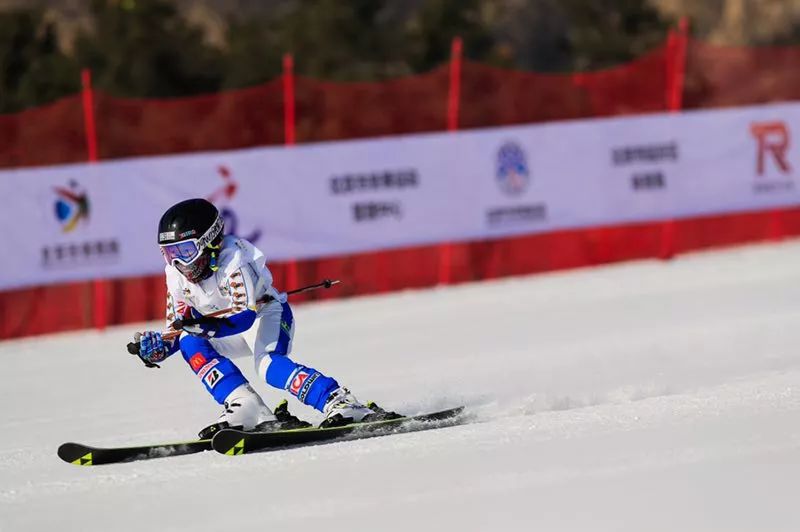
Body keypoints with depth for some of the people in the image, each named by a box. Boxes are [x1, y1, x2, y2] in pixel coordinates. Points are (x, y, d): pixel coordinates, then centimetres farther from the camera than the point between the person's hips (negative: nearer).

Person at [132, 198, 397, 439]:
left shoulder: (233, 261, -28)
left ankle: (342, 404, -38)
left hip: (267, 313, -7)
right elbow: (176, 327, -3)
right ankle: (247, 409, -26)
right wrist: (159, 346, -26)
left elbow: (244, 317, -37)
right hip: (227, 328, 7)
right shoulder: (177, 276, -8)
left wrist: (206, 326, -53)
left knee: (268, 365, -35)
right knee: (189, 342, -19)